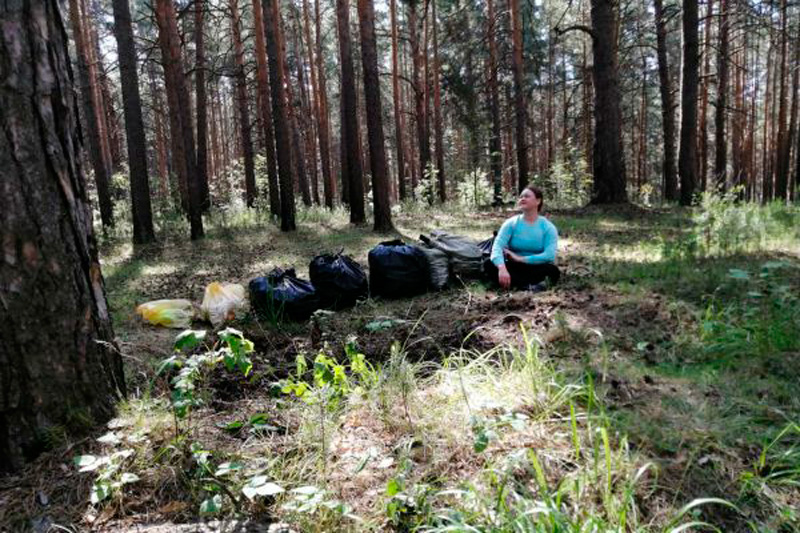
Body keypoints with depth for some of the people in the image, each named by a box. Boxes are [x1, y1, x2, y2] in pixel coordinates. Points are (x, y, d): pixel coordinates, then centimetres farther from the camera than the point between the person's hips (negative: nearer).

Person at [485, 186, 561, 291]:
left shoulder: (548, 227, -6)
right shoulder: (511, 223, -3)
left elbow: (549, 256, -20)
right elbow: (497, 246, -19)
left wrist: (520, 258, -23)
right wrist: (502, 268, -40)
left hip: (536, 269, -2)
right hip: (514, 268, 2)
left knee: (553, 270, -33)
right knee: (489, 264, -28)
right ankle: (529, 286, -38)